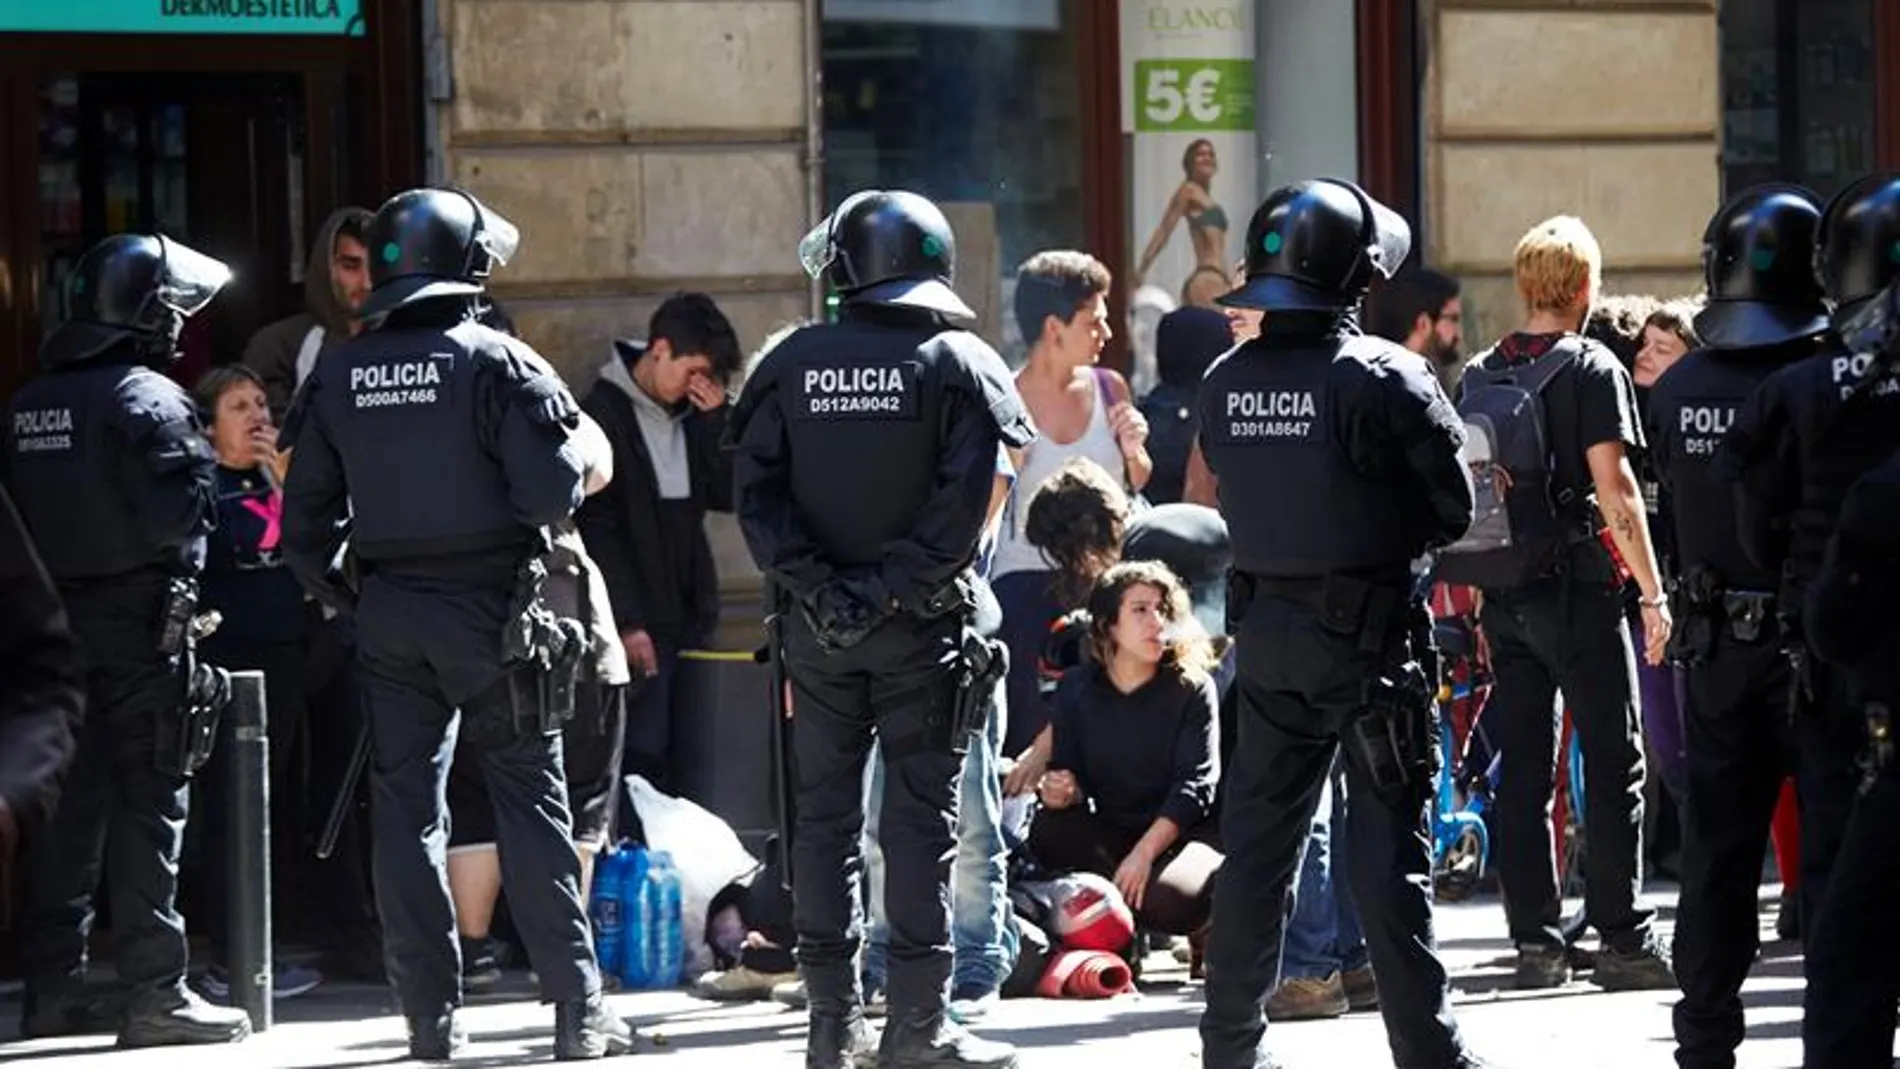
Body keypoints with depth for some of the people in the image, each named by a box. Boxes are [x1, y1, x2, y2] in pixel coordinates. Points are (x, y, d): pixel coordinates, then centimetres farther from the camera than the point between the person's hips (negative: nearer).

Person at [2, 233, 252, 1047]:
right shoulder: (148, 399, -12)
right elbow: (178, 516, -20)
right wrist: (201, 470, -3)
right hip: (140, 622, -7)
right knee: (148, 807, -3)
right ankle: (154, 993, -2)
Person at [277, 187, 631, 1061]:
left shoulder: (338, 376, 4)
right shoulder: (497, 363, -11)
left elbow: (306, 519, 6)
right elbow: (550, 491, -17)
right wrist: (578, 453, 3)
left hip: (388, 619, 4)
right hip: (491, 615, -4)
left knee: (406, 808, 8)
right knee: (532, 805, 2)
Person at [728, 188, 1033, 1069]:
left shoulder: (792, 365, 2)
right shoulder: (958, 363, -5)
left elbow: (757, 492, -6)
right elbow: (965, 501, -16)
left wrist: (816, 589, -9)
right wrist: (896, 586, -12)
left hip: (817, 629, 2)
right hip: (922, 630, -2)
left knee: (824, 819, 8)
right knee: (919, 822, 0)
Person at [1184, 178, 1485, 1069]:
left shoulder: (1227, 382, 1)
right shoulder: (1383, 375, -14)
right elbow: (1457, 505, -9)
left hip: (1264, 625, 5)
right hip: (1367, 632, -5)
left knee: (1256, 837, 12)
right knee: (1389, 846, -1)